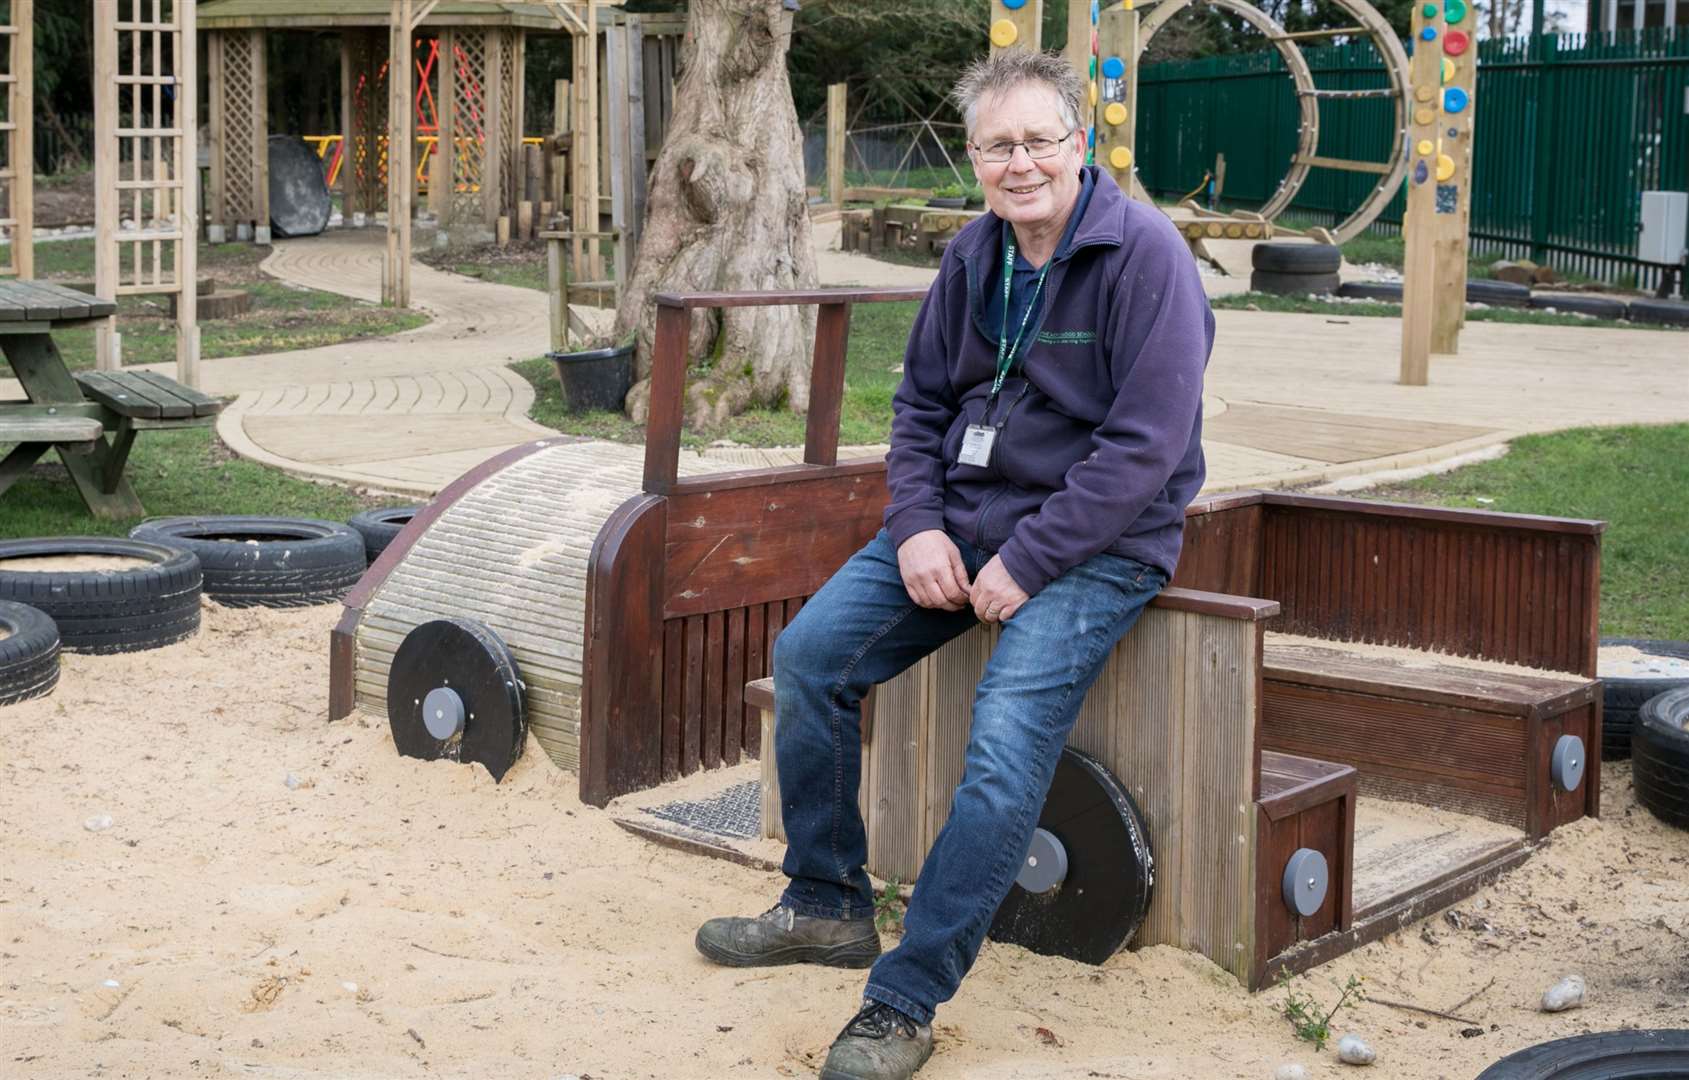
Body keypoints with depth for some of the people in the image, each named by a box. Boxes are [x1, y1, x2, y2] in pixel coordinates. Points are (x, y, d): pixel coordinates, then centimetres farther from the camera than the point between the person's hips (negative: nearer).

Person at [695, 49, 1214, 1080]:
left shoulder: (1145, 255, -15)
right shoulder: (975, 255, 7)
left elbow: (1146, 445, -20)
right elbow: (921, 402, 14)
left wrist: (1027, 562, -21)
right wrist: (916, 527, -4)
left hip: (1095, 543, -7)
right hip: (963, 519, 7)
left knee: (1008, 748, -25)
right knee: (809, 654, -2)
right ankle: (827, 907, 13)